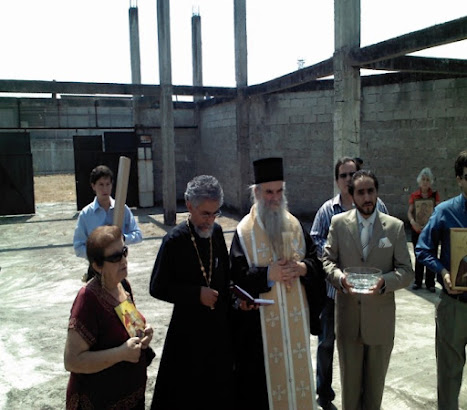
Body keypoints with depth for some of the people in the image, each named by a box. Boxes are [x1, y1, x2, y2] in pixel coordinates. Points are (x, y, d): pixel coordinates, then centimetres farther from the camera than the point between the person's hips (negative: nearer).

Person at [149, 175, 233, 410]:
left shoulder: (217, 232, -1)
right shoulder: (175, 240, -17)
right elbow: (157, 287, -13)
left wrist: (234, 295, -3)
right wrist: (197, 294, -19)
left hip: (219, 326, 5)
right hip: (188, 329, -5)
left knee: (217, 389, 18)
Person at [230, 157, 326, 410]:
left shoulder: (294, 225, 6)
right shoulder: (245, 231, -7)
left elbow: (315, 259, 6)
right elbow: (237, 275, -13)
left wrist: (303, 268, -15)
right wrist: (268, 273, -25)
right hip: (259, 320, -4)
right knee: (260, 373, 4)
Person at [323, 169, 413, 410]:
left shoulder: (395, 227, -3)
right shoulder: (338, 223, -2)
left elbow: (406, 272, -3)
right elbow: (327, 259, 1)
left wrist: (384, 282, -23)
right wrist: (339, 277, -20)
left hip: (380, 316, 0)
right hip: (348, 315, 0)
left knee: (376, 379, 16)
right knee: (349, 376, 16)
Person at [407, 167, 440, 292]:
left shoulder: (435, 195, 2)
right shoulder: (414, 195, 3)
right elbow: (409, 211, -1)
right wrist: (413, 222, -20)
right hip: (417, 230, 1)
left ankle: (430, 283, 13)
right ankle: (418, 281, 20)